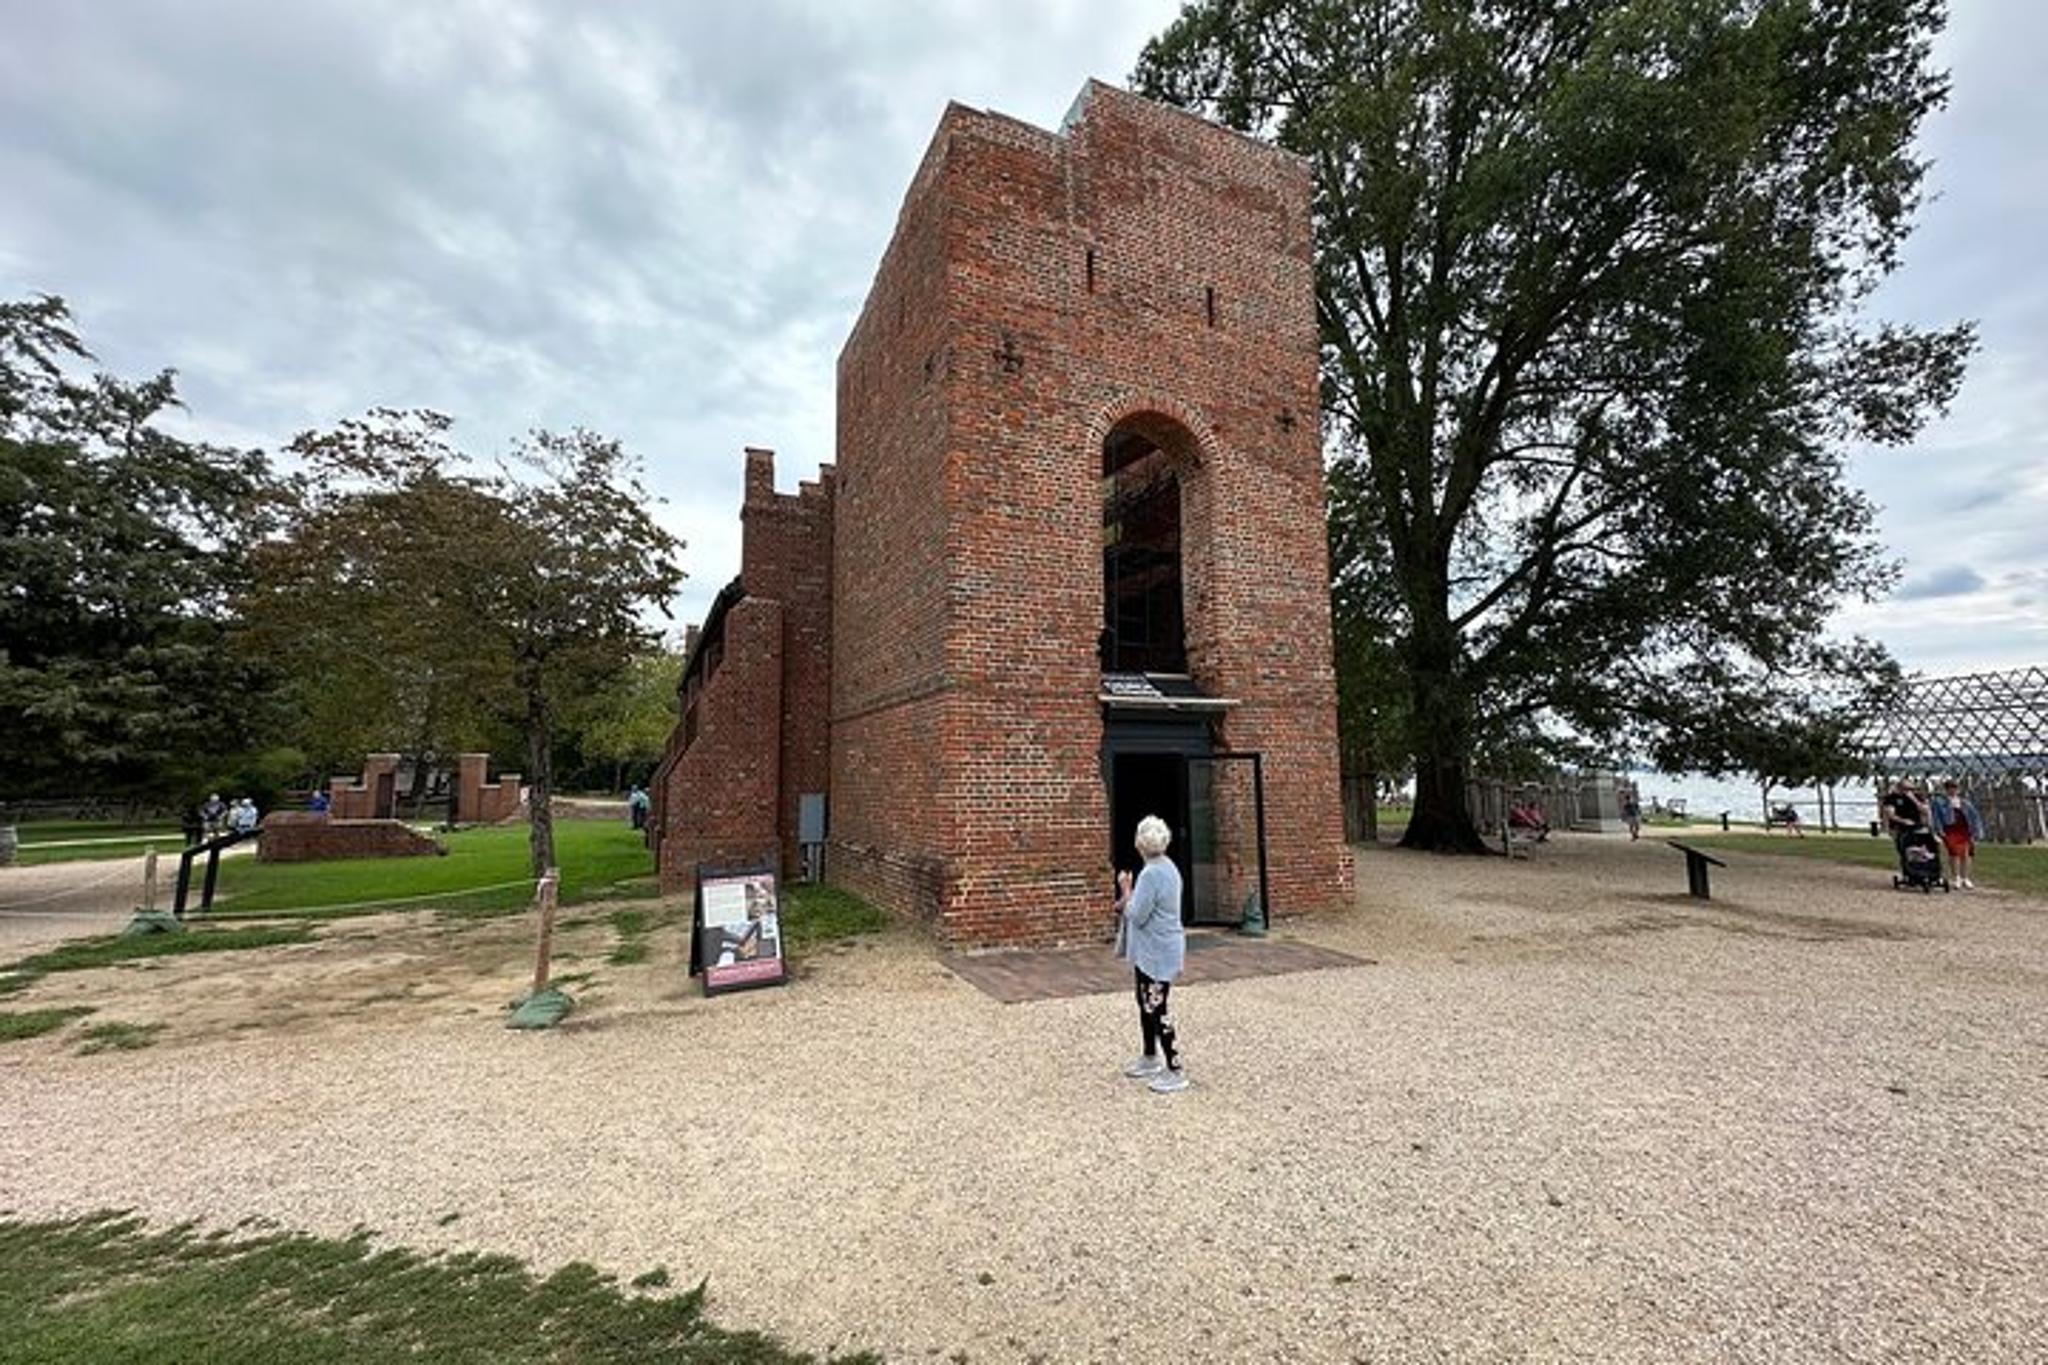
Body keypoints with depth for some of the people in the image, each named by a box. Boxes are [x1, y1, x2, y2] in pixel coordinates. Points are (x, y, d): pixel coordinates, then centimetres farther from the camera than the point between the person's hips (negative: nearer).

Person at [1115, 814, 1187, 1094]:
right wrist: (1127, 902, 14)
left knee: (1157, 1010, -1)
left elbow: (1137, 916, -21)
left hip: (1157, 953, -10)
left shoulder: (1152, 873, -23)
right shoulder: (1167, 868, 8)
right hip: (1151, 952, 10)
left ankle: (1175, 1071, 7)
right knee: (1146, 1005, 20)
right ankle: (1151, 1058, 34)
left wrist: (1126, 890, -10)